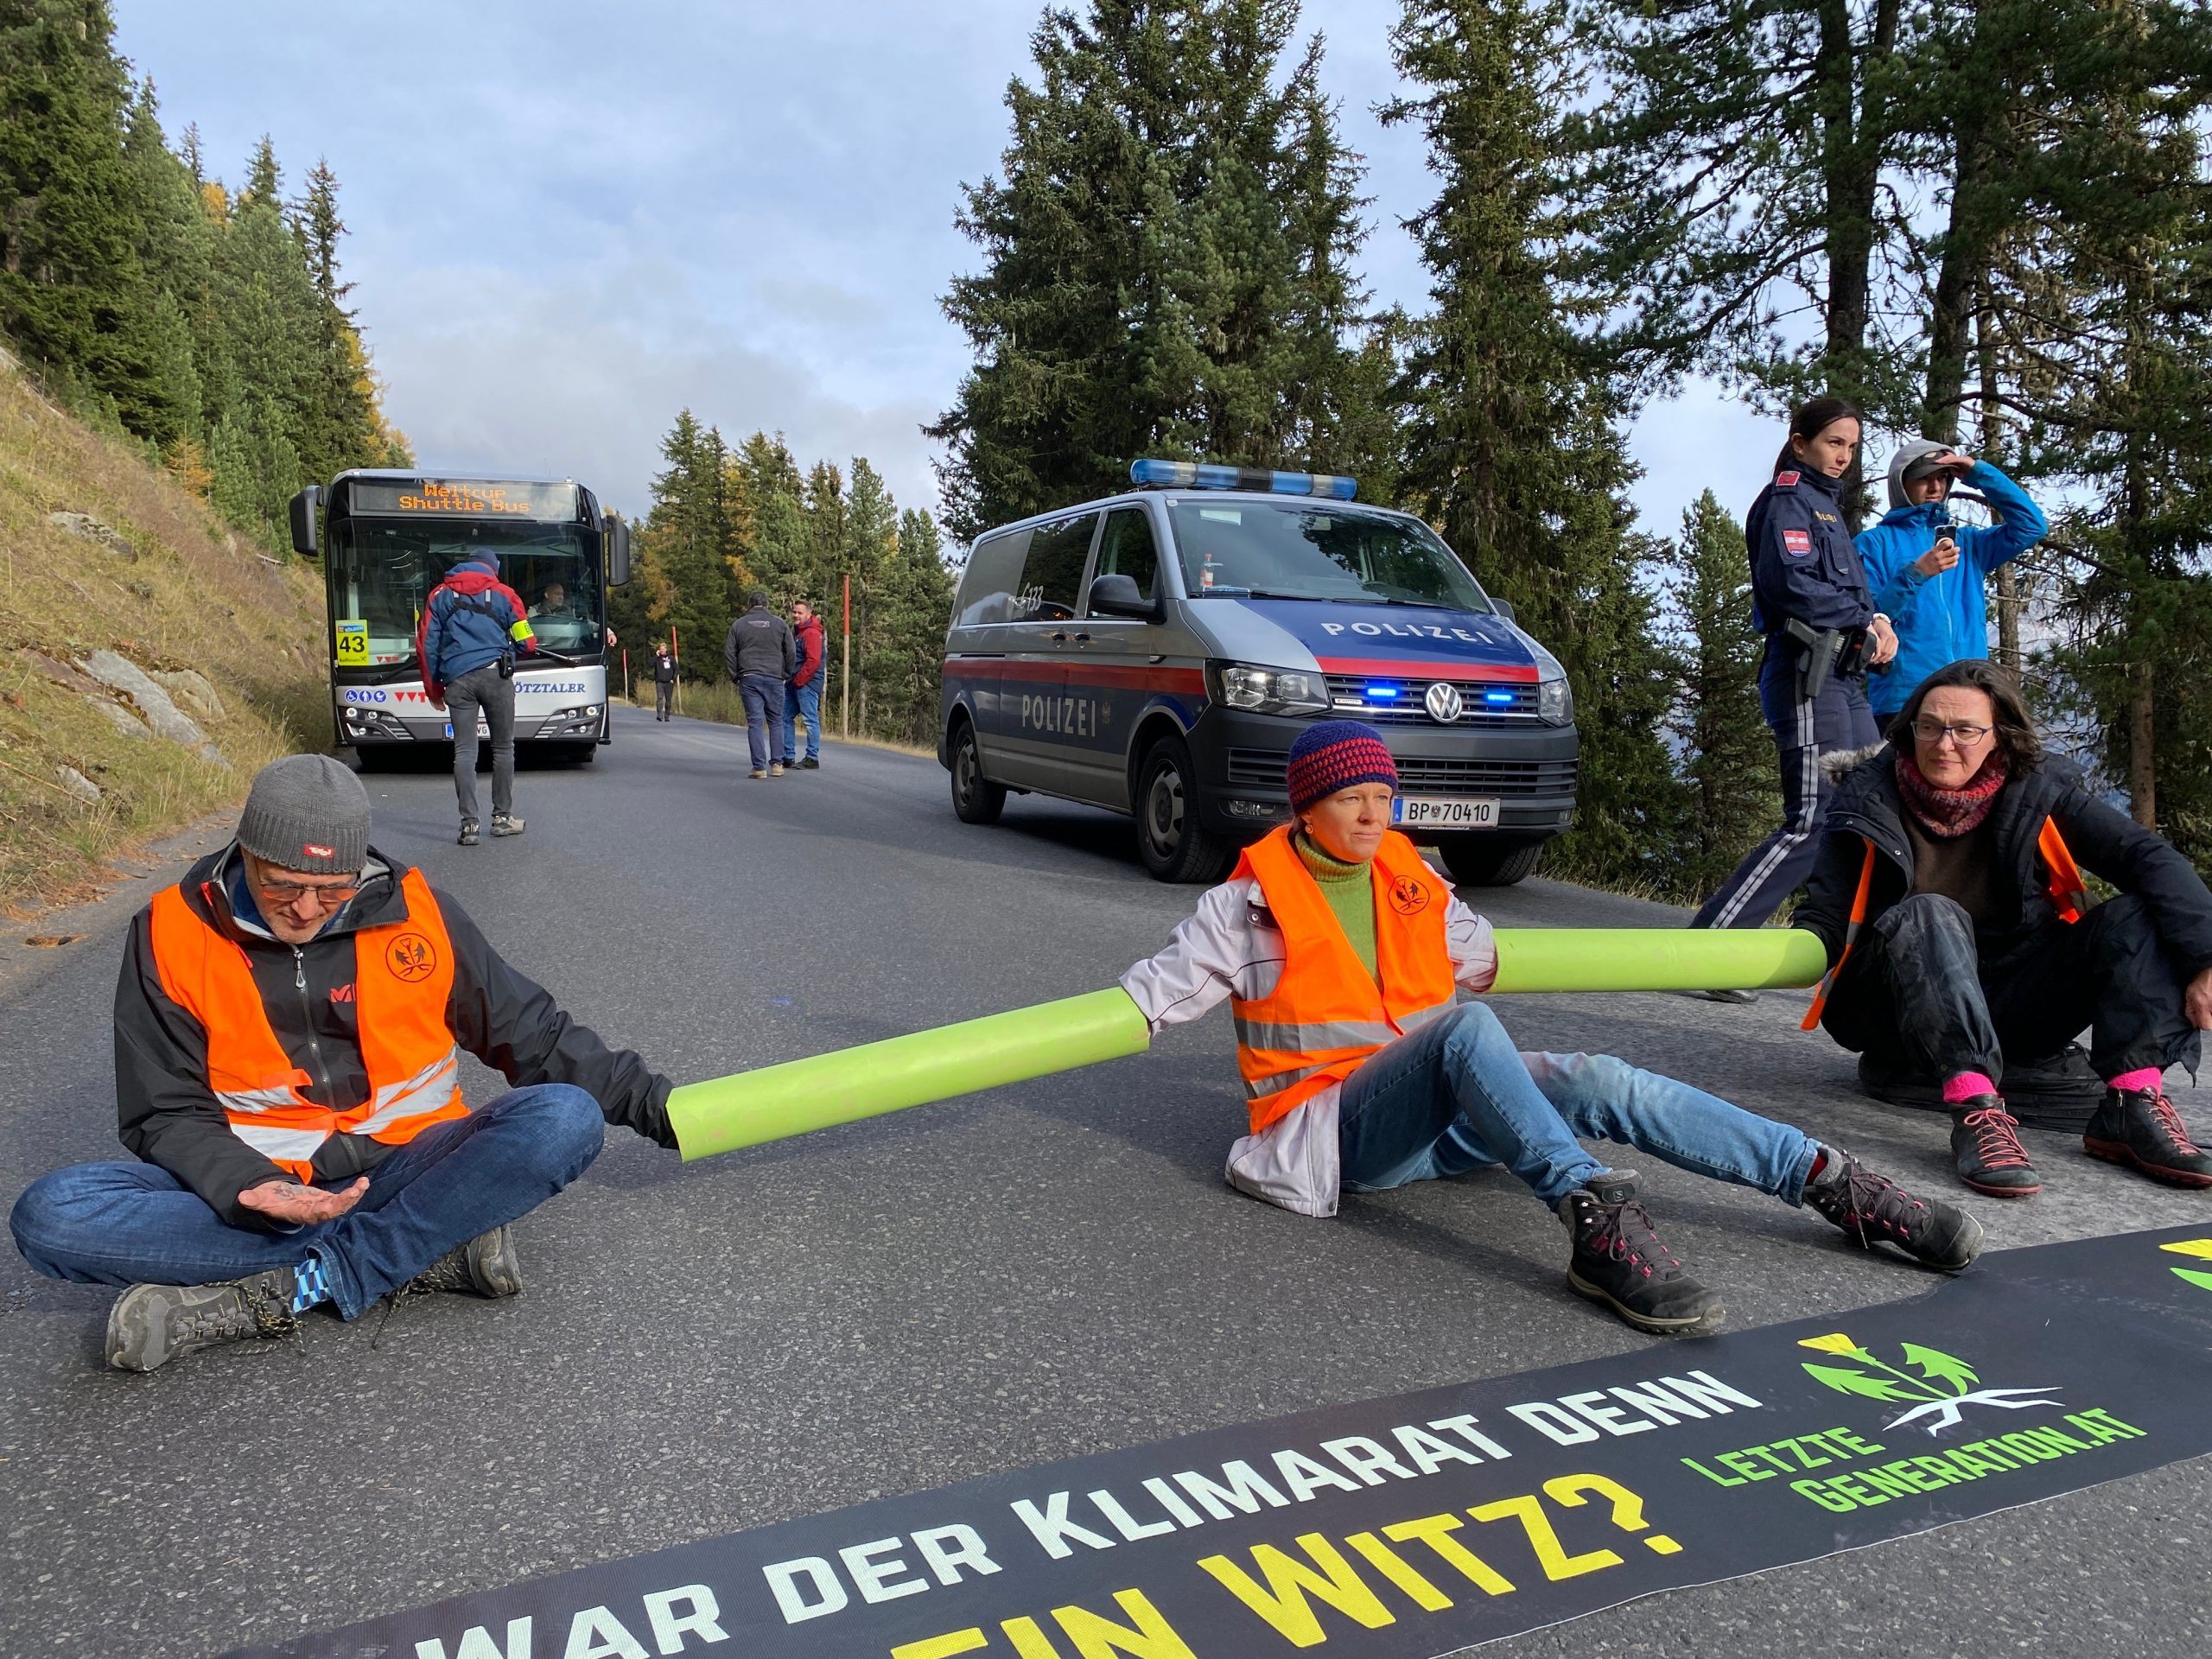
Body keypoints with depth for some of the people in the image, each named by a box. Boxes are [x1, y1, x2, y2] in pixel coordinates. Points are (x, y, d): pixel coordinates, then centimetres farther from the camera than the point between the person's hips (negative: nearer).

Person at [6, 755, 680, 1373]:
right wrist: (251, 1189, -22)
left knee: (566, 1119, -27)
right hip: (255, 1185, 1)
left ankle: (287, 1291, -24)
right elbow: (169, 1113, -2)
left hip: (403, 1170, 0)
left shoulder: (413, 908, -4)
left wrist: (647, 1100, 2)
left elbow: (532, 1035, 7)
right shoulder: (174, 931, -5)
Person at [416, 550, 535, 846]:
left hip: (458, 679, 2)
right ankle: (502, 817, 14)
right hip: (495, 675, -1)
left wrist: (434, 689, 16)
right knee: (503, 748, 10)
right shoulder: (503, 594, 9)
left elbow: (426, 645, 9)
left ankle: (469, 823, -7)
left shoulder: (440, 595, 14)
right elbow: (527, 643, 7)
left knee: (464, 751, 1)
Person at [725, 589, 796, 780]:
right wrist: (785, 675, 13)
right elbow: (791, 654, 5)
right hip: (774, 679, 0)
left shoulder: (738, 625, 7)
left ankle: (759, 766, -4)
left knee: (754, 722, 0)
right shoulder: (780, 624, 5)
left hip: (749, 679, 0)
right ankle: (777, 764, 7)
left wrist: (737, 677, 13)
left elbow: (729, 654, 6)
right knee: (776, 721, 10)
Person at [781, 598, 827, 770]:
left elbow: (813, 661, -20)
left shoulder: (811, 633, -13)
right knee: (786, 717, 13)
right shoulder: (795, 631, 18)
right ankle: (788, 756, 19)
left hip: (807, 684, -10)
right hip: (794, 684, 10)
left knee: (811, 719, -6)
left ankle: (813, 759, -4)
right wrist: (790, 680, 15)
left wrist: (799, 681, -16)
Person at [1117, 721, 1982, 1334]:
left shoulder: (1413, 884, 15)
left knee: (1599, 1081, -20)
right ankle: (1597, 1222, -51)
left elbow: (1489, 959, 24)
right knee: (1465, 1028, -35)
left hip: (1440, 1116, 5)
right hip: (1337, 1126, -5)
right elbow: (1147, 994, -2)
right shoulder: (1248, 905, -1)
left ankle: (1836, 1185, -19)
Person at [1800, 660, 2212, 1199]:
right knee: (1931, 914, -32)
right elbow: (1825, 920, -9)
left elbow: (2150, 857, -13)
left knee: (2136, 917, -15)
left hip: (2010, 1004, 3)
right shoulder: (1869, 801, -7)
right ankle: (1976, 1110, -44)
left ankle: (2135, 1105, -27)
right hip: (1895, 1008, -3)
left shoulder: (2038, 791, -3)